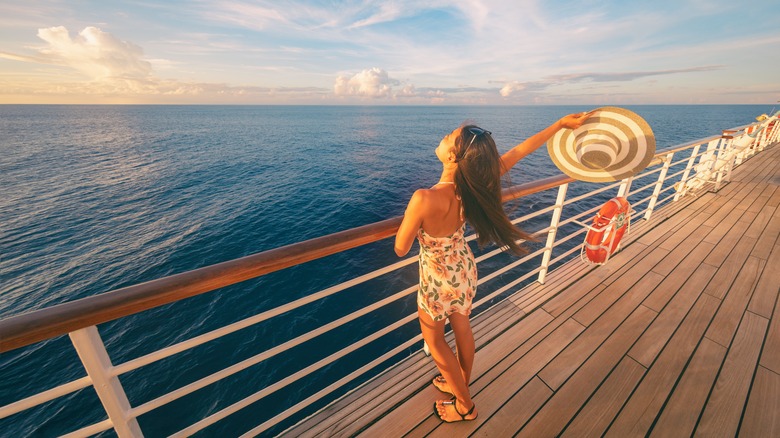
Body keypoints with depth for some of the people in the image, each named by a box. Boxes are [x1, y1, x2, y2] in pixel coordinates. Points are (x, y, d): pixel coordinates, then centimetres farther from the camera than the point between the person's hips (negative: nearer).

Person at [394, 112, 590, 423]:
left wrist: (411, 215, -5)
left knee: (434, 340, 22)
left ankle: (465, 406, 44)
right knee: (462, 329, 28)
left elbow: (400, 249, -22)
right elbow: (522, 150, -6)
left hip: (439, 281, -6)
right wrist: (562, 123, 9)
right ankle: (461, 385, 56)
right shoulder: (474, 185, -19)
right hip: (465, 270, 6)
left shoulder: (424, 199, -37)